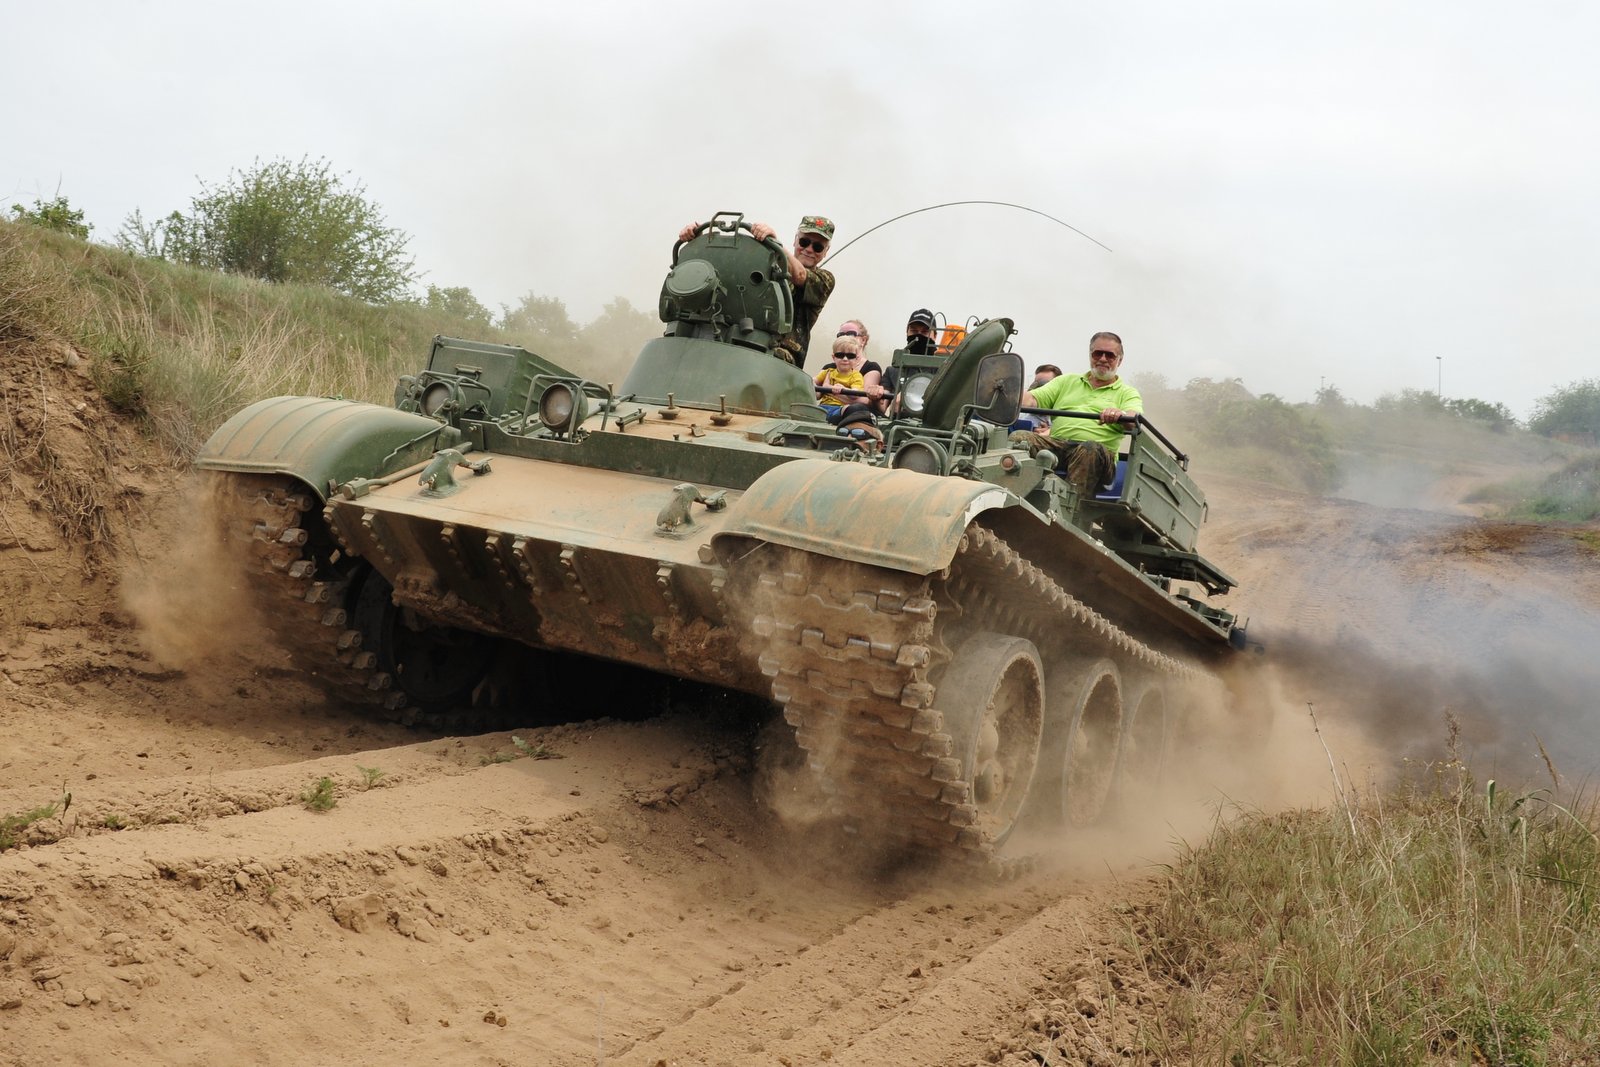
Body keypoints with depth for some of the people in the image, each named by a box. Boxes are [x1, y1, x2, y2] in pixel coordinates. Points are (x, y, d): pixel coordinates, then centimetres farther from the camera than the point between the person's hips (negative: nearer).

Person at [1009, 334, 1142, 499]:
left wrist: (1120, 415, -29)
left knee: (1090, 450, -39)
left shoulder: (1127, 393, 20)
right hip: (1055, 442, 3)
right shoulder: (1067, 381, 29)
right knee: (1019, 437, -27)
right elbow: (1032, 399, 15)